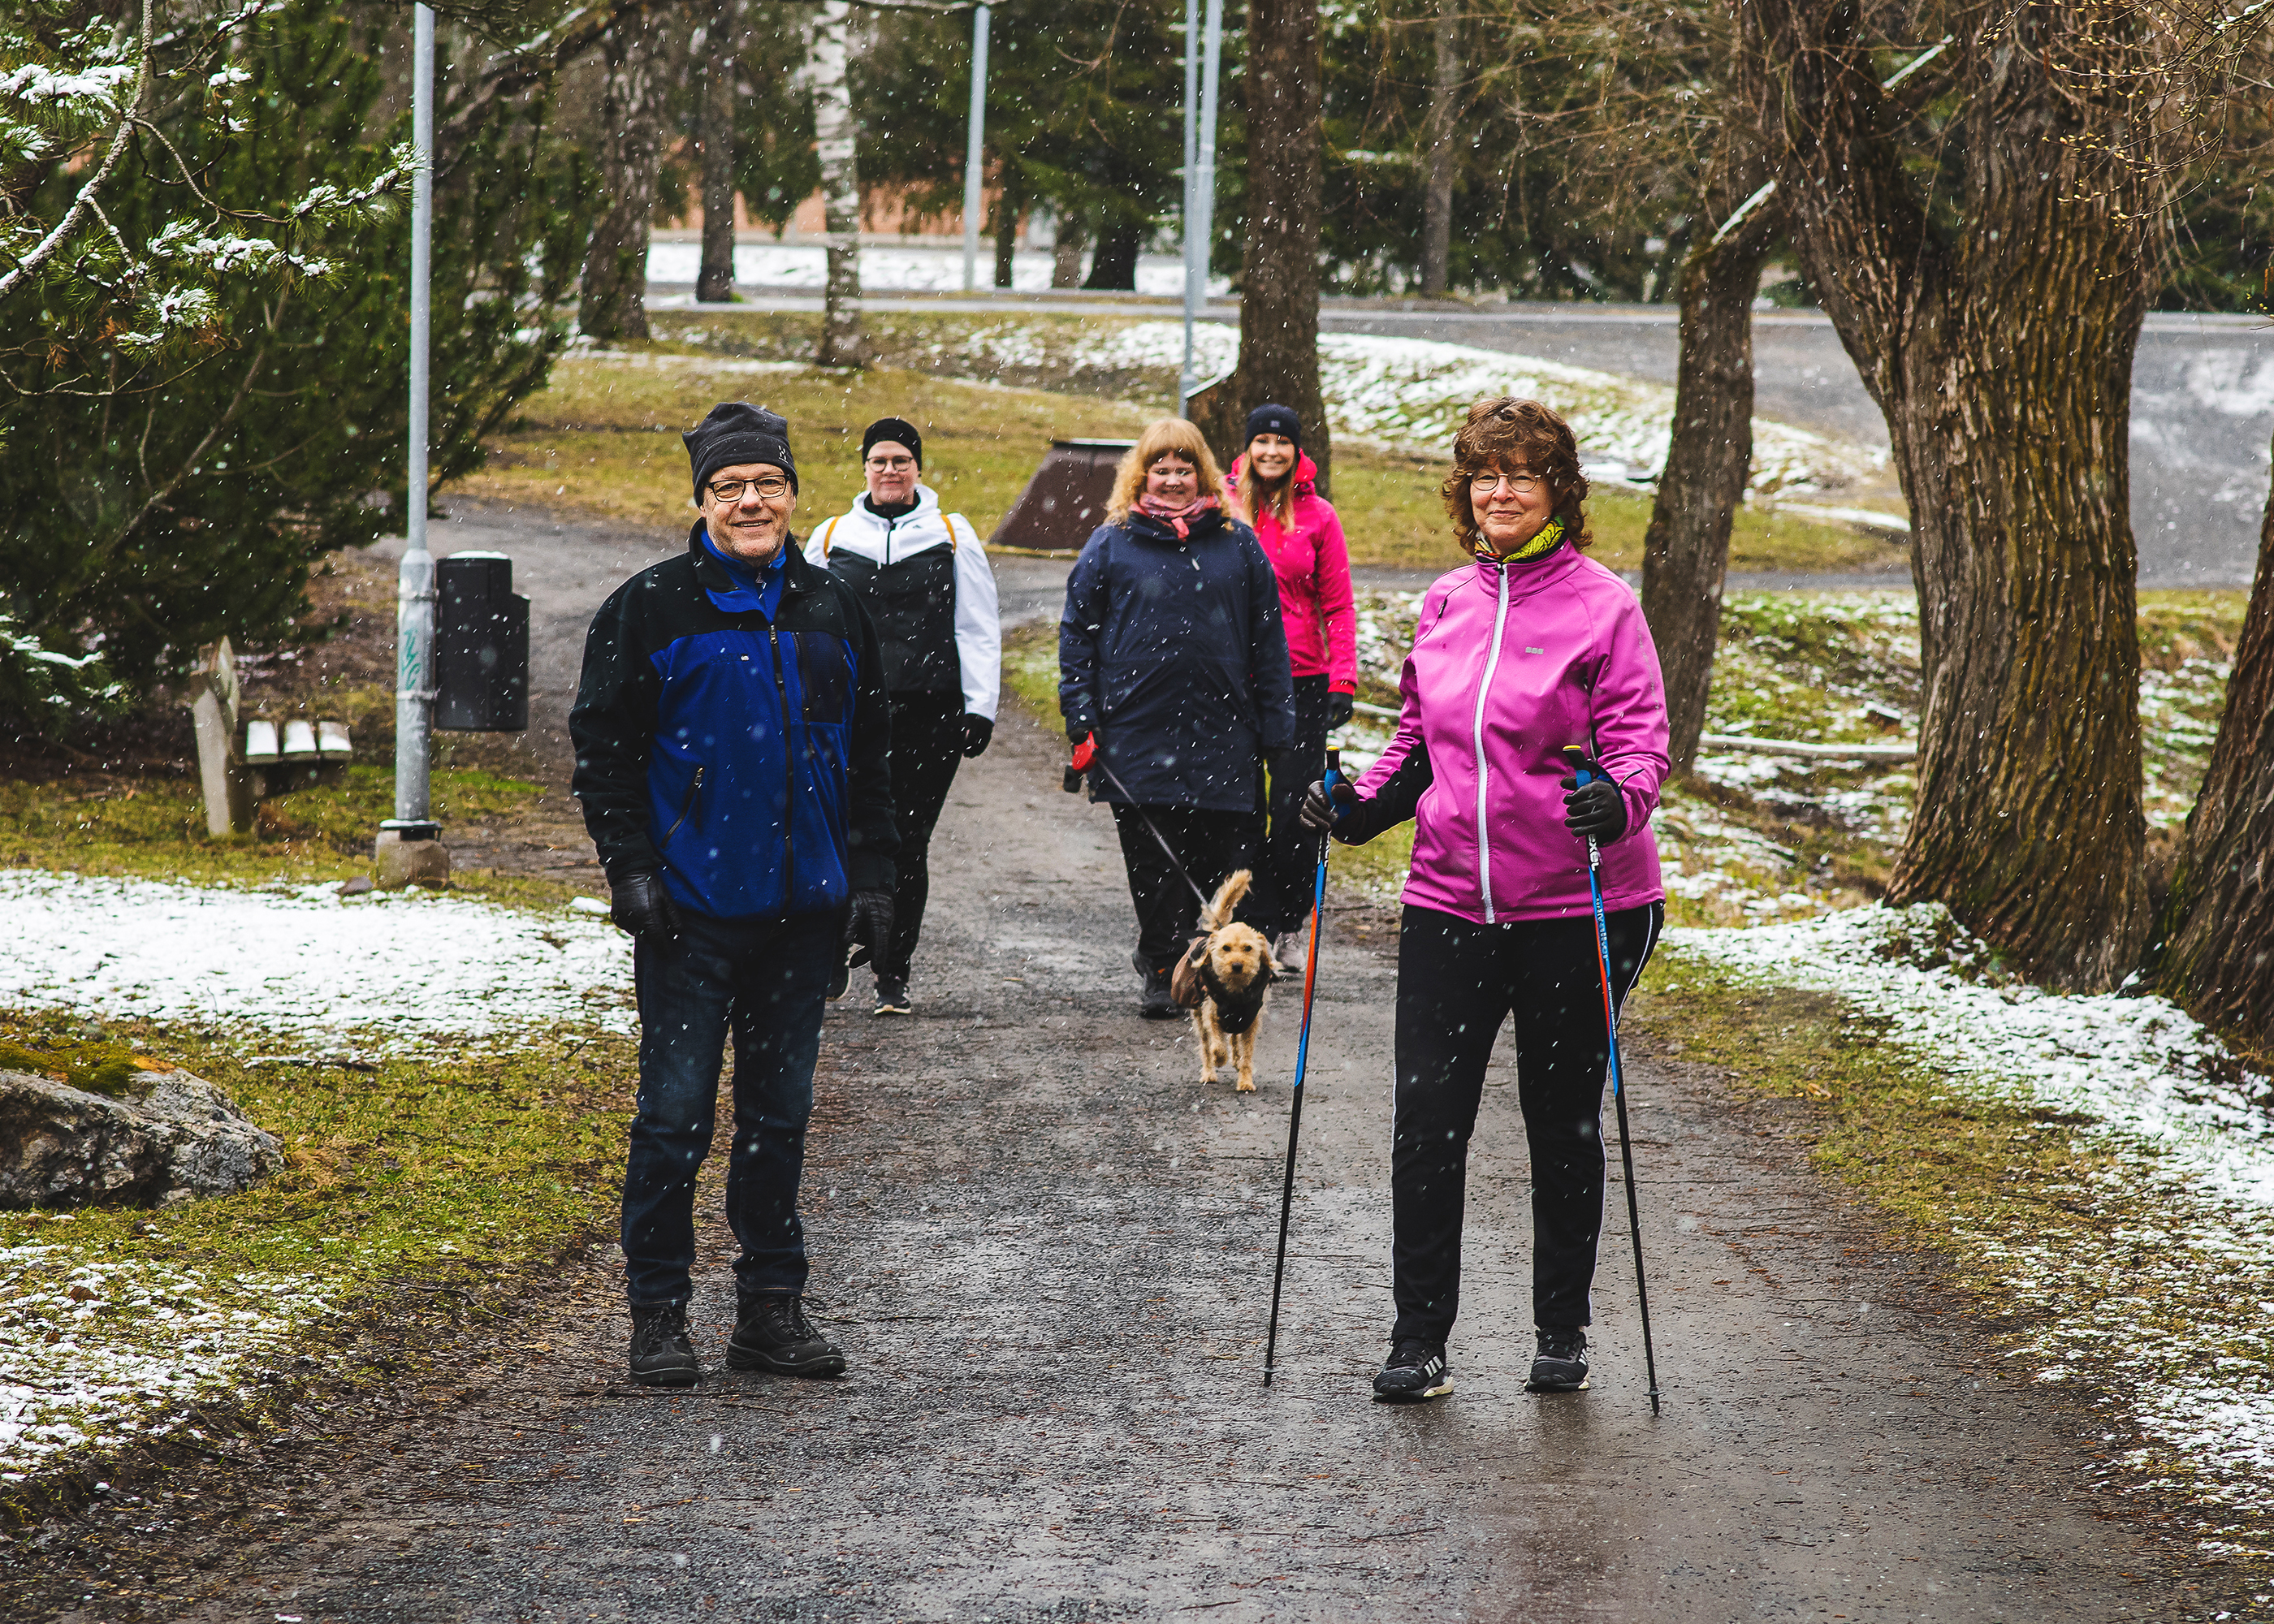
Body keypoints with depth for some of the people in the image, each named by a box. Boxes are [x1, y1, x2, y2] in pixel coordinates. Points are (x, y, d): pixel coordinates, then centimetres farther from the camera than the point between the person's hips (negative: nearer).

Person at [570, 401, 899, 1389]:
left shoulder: (832, 612, 10)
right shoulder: (650, 609, -2)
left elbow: (870, 755, 16)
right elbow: (602, 747, -2)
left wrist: (870, 878, 10)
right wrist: (631, 870, -10)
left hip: (803, 904, 4)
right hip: (692, 905, -4)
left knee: (781, 1111, 9)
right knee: (676, 1111, -4)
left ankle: (771, 1308, 17)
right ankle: (657, 1314, 4)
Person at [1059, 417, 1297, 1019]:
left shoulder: (1238, 545, 9)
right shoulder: (1110, 545, 5)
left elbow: (1268, 641, 11)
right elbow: (1077, 631, 7)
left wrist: (1276, 728, 7)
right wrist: (1081, 719, -1)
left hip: (1223, 735, 1)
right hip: (1137, 735, -1)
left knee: (1228, 860, 0)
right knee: (1153, 861, 2)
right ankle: (1162, 973, 13)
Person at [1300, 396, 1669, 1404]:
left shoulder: (1601, 605, -5)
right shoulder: (1443, 605, 11)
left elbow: (1639, 738, -10)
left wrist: (1619, 802, -30)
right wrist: (1362, 808, 3)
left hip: (1575, 906, -4)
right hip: (1451, 901, 4)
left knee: (1564, 1121, 8)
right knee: (1427, 1120, -3)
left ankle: (1563, 1332, 22)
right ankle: (1420, 1339, 5)